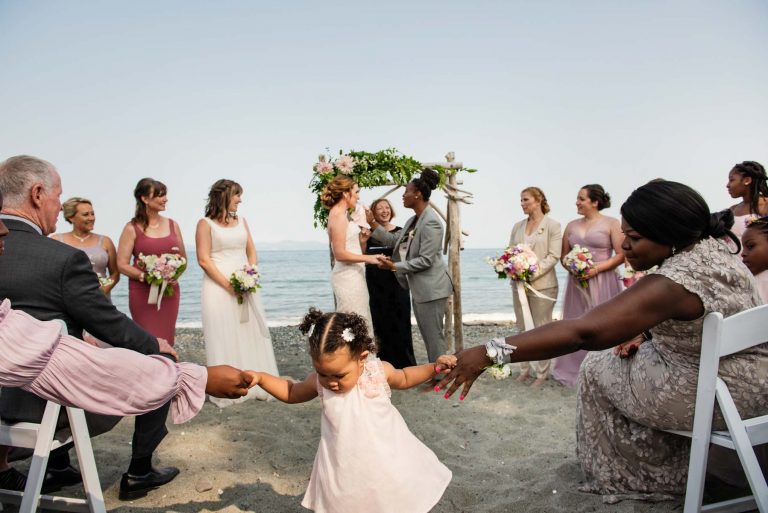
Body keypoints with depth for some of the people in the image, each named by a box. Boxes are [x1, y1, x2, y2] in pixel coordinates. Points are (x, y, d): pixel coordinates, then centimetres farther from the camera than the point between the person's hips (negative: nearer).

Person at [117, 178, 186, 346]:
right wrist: (146, 276, -17)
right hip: (142, 292, -4)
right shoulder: (132, 228, -2)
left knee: (166, 339, 6)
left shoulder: (172, 225, 9)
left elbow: (183, 258, 15)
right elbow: (122, 264, -5)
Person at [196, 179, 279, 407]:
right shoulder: (206, 224, -2)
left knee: (251, 334, 5)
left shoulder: (241, 221, 14)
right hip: (219, 288, -5)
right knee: (224, 338, -2)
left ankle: (255, 384, 14)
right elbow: (204, 259, -8)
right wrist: (228, 284, -15)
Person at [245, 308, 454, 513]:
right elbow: (291, 393, 8)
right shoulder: (319, 382, -13)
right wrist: (260, 378, -4)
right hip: (344, 469, 1)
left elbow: (404, 378, 7)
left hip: (385, 463, -1)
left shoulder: (380, 371, -16)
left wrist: (435, 367, -5)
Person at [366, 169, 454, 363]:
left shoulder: (431, 222, -19)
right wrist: (372, 223, 7)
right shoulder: (414, 220, 11)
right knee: (427, 336, 17)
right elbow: (393, 240, 14)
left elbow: (425, 260, -22)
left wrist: (394, 266, -19)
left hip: (431, 288, -10)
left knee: (434, 336, -3)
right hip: (419, 288, 10)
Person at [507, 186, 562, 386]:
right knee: (522, 328, 10)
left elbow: (554, 256, -10)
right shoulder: (517, 226, 12)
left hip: (542, 285, -5)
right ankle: (524, 369, 21)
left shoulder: (552, 225, -3)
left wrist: (533, 273, -19)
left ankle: (541, 373, 11)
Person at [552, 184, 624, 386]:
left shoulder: (611, 223, -2)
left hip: (602, 283, -4)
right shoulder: (571, 225, 11)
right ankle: (575, 370, 15)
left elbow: (621, 255, -6)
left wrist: (597, 268, -16)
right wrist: (570, 267, -6)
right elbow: (563, 256, 15)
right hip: (577, 283, 4)